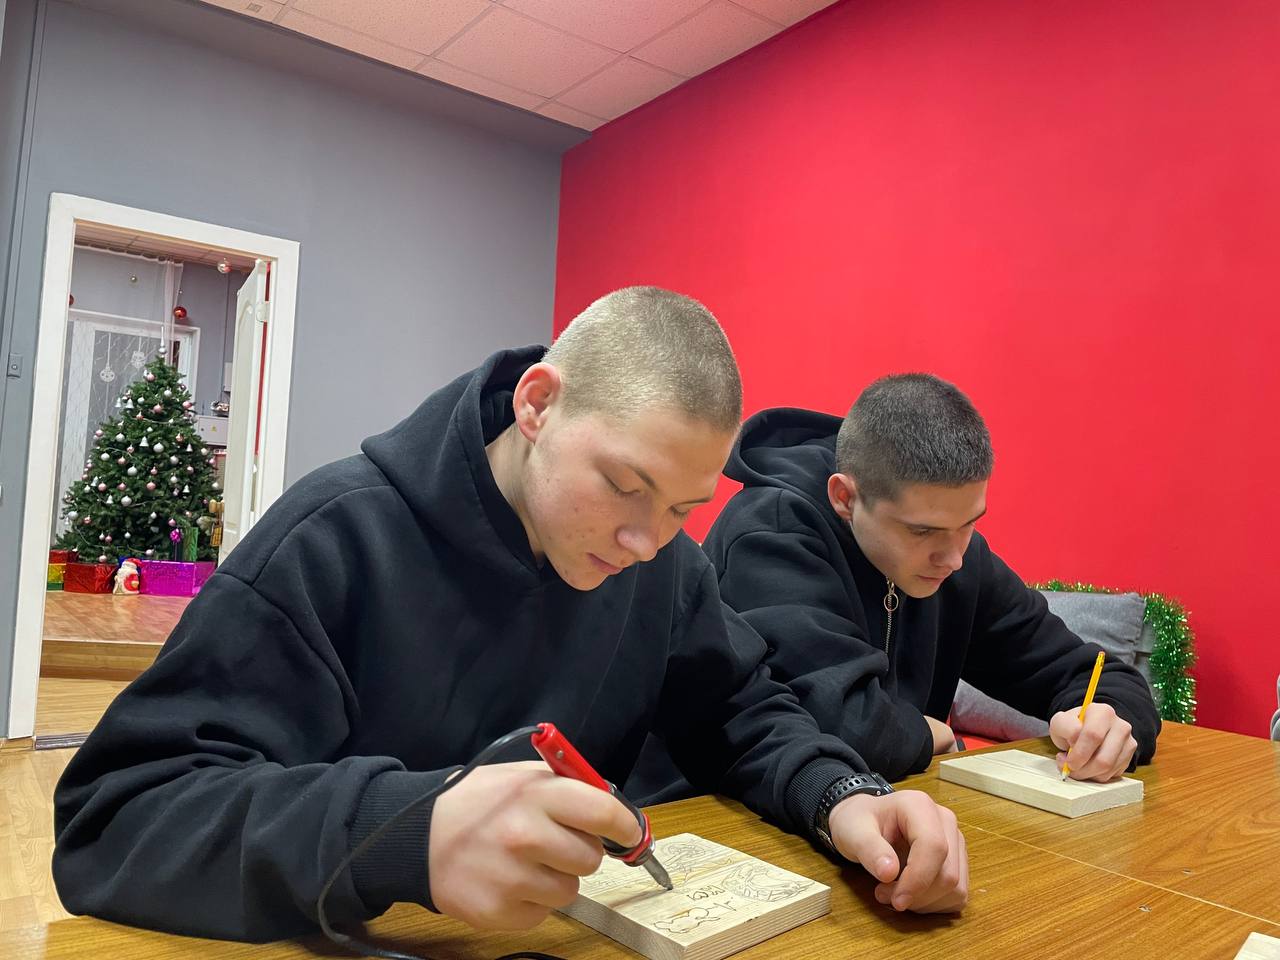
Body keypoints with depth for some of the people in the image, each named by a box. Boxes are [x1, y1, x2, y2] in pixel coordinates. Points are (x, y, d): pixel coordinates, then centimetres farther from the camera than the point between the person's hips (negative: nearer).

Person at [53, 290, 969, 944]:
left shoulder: (661, 558, -4)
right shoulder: (337, 539, -20)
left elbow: (741, 711, 7)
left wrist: (840, 794, -14)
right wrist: (406, 835, -38)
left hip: (572, 930, 3)